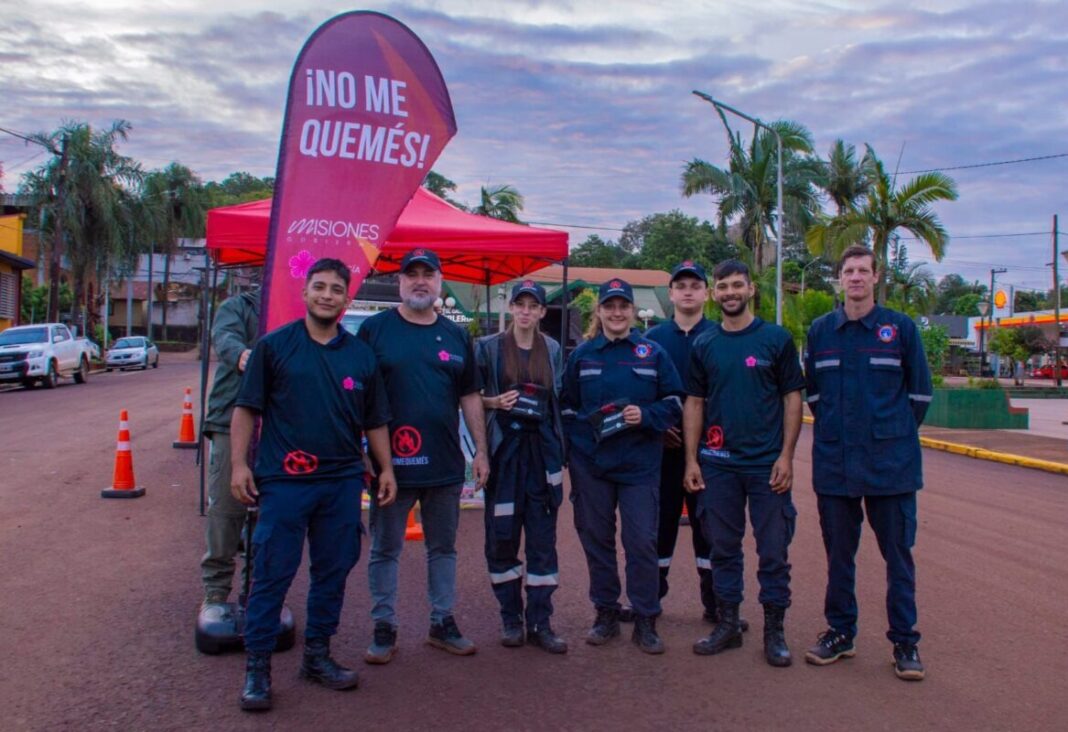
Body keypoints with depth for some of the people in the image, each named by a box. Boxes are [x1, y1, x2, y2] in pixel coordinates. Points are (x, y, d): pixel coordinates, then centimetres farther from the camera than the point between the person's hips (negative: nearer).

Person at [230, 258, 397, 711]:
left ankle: (317, 655, 27)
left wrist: (385, 467, 9)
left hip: (343, 483, 4)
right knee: (271, 576, 1)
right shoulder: (274, 345, -1)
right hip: (283, 481, -3)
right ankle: (257, 666, 14)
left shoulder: (360, 355, 8)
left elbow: (374, 421, 14)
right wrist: (239, 464, -7)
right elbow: (246, 409, 0)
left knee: (333, 573, 11)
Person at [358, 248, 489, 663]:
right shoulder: (375, 329, -2)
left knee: (443, 547, 14)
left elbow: (470, 397, 12)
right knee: (385, 549, 7)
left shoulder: (456, 336, 9)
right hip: (392, 463, -3)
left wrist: (481, 450, 6)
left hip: (446, 465, 4)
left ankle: (442, 623, 26)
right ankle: (384, 628, 19)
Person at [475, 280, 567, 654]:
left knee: (543, 537, 2)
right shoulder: (488, 347, 1)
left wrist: (560, 450, 6)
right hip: (503, 450, -2)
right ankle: (511, 618, 16)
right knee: (502, 536, 2)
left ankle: (540, 623, 10)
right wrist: (493, 402, -15)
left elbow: (559, 399, 15)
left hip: (542, 451, 2)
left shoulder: (553, 350, 9)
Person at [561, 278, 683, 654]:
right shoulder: (581, 355, 8)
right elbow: (566, 407, 13)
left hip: (640, 465, -2)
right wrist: (570, 452, 3)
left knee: (642, 543, -1)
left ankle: (645, 621, 11)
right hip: (591, 466, 2)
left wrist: (645, 416, -13)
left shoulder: (653, 353, 4)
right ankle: (605, 614, 23)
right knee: (596, 540, 9)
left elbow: (674, 403, 6)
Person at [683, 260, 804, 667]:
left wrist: (786, 456, -8)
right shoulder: (704, 345, 7)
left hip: (767, 463, -2)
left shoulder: (776, 339, 0)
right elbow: (694, 403, 8)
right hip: (718, 464, 3)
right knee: (723, 548, 11)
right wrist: (691, 460, 2)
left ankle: (774, 630, 16)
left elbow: (792, 398, -1)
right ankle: (727, 624, 23)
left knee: (773, 550, 4)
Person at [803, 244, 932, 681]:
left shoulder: (901, 328, 0)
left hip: (891, 462, -2)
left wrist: (894, 433, 6)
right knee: (838, 553, 10)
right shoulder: (820, 331, 6)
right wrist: (835, 428, 9)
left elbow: (920, 391, 6)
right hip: (834, 462, 2)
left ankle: (904, 641, 14)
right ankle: (840, 632, 23)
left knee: (898, 552, 3)